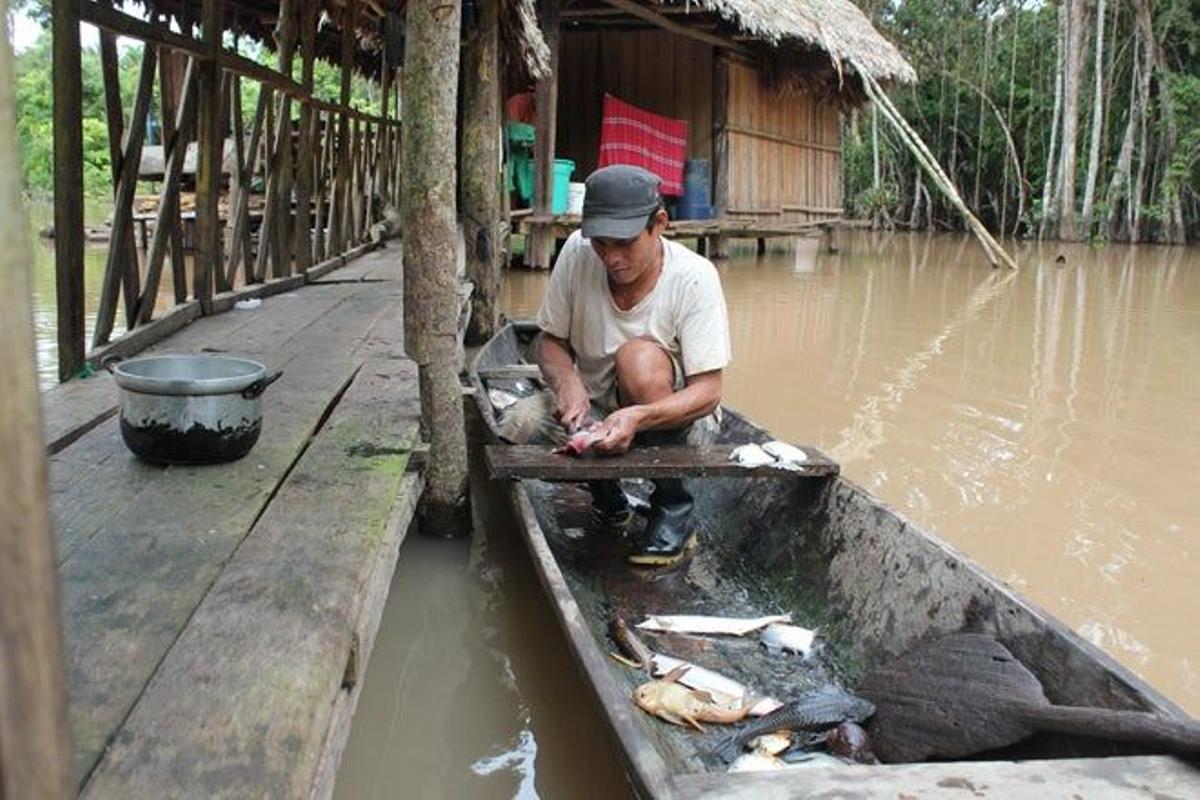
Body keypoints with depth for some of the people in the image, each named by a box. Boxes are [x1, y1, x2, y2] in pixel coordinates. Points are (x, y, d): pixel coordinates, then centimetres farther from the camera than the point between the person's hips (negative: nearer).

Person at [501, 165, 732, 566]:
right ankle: (604, 488, 8)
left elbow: (708, 392, -24)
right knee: (520, 424, -24)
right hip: (596, 410, 4)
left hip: (676, 417, -3)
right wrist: (567, 382, -24)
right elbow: (551, 340, -1)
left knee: (639, 358, -34)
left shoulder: (693, 277, -21)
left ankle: (673, 506, -15)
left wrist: (638, 417, -42)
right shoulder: (576, 253, -12)